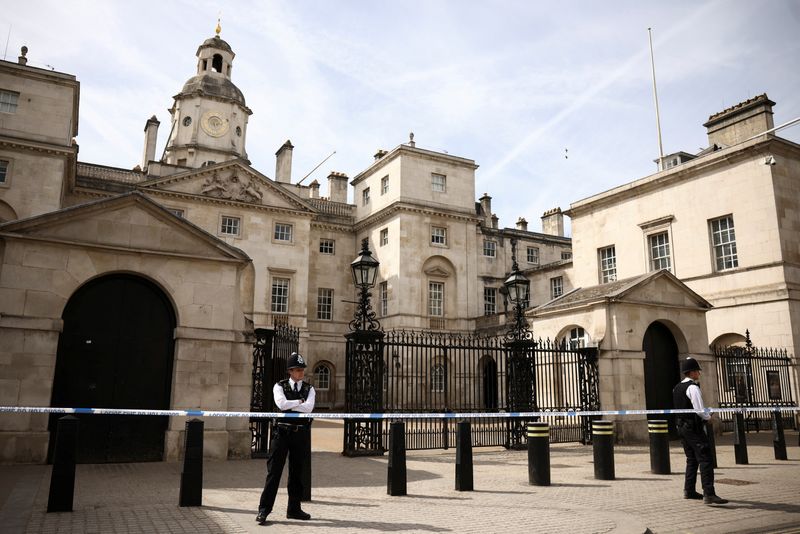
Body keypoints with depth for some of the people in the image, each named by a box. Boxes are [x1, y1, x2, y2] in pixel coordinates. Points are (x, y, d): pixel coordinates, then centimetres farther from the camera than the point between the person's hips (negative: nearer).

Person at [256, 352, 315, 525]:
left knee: (297, 472, 11)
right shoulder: (280, 386, 1)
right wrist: (299, 401, -8)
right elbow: (282, 404, -18)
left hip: (300, 433, 3)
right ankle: (263, 509, 5)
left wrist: (289, 405, -11)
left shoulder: (309, 389, 7)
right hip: (281, 432, -3)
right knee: (274, 471, -2)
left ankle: (294, 509, 23)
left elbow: (308, 408, -12)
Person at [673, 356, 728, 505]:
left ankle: (689, 491, 23)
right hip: (694, 427, -9)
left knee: (691, 459, 18)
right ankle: (709, 494, -16)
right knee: (705, 459, -10)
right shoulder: (693, 387, -15)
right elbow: (700, 410, -21)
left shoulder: (677, 388, 12)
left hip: (681, 427, 9)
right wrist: (709, 416, 0)